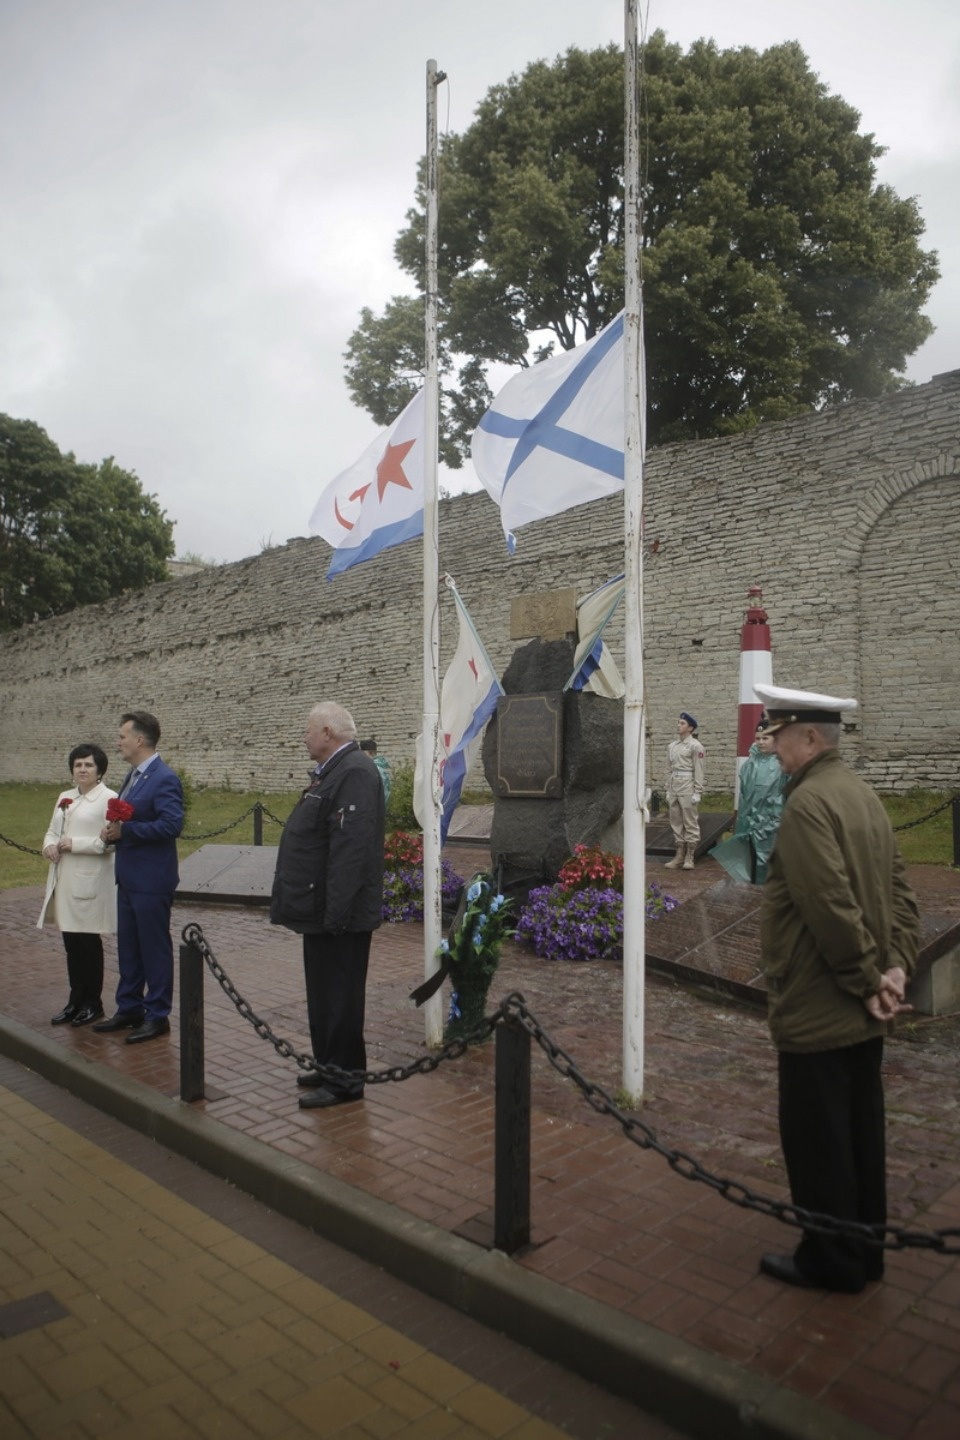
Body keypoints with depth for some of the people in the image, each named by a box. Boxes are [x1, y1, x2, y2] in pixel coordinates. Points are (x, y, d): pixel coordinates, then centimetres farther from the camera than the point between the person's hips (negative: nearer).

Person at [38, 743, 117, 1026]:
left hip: (90, 881, -7)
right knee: (71, 943, 13)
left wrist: (76, 844, -18)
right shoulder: (65, 797, 14)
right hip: (65, 880, 7)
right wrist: (49, 845, -2)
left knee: (89, 942, 4)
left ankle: (92, 1003, 18)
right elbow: (52, 829, 20)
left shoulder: (109, 798, -9)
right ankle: (76, 1000, 25)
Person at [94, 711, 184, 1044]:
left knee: (154, 947, 2)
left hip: (151, 880, -9)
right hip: (128, 877, 9)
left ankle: (158, 1016, 13)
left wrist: (125, 830, -22)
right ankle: (129, 1008, 30)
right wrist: (113, 830, 0)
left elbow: (172, 824, -26)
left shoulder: (164, 779, -17)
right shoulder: (133, 775, 13)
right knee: (128, 946, 17)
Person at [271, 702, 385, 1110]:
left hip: (338, 914, -10)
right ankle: (329, 1066, 32)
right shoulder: (334, 770, 14)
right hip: (323, 909, 10)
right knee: (324, 994, 19)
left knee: (338, 996, 1)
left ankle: (344, 1080, 13)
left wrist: (335, 912, -28)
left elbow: (352, 847, -27)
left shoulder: (354, 773, -20)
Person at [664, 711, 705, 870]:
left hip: (687, 786, -7)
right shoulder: (671, 746, 13)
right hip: (674, 785, 7)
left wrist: (697, 792, -13)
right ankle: (679, 856, 15)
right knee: (676, 822, 8)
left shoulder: (695, 745, -6)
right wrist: (668, 790, 13)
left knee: (690, 822, -1)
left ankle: (689, 857, 5)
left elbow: (698, 771, -9)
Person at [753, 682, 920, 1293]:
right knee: (861, 1131, 20)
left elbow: (832, 907, -26)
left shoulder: (807, 802, -22)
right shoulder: (862, 793, 8)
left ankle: (832, 1262, 22)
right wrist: (895, 968, 1)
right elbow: (900, 891, 8)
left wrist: (868, 980, -15)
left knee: (817, 1141, 7)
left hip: (817, 1009, -9)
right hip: (863, 1012, 9)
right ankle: (864, 1251, 35)